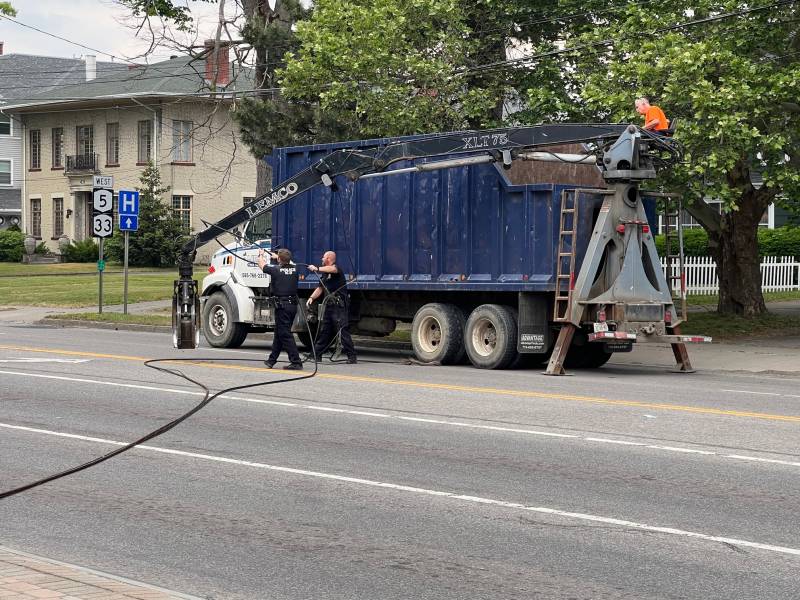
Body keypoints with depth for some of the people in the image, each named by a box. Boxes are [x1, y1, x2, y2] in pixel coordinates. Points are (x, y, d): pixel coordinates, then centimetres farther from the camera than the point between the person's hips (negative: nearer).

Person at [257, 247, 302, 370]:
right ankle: (272, 360, 29)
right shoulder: (294, 269, 4)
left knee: (285, 334, -6)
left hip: (282, 305, -7)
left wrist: (261, 255, 29)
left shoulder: (276, 270, -11)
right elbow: (287, 263, 30)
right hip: (293, 304, 7)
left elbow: (262, 265, 9)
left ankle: (296, 362, -12)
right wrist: (277, 256, 45)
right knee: (279, 333, 18)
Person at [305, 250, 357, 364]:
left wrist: (317, 269, -41)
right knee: (325, 331, 14)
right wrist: (311, 297, 3)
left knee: (343, 331, -13)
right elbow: (320, 288, 20)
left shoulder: (336, 268, -7)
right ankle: (316, 354, 20)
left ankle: (352, 357, -13)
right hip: (329, 305, 9)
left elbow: (332, 269, -32)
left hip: (340, 305, -9)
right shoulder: (324, 274, 21)